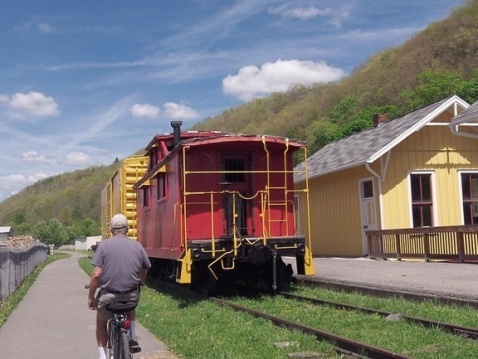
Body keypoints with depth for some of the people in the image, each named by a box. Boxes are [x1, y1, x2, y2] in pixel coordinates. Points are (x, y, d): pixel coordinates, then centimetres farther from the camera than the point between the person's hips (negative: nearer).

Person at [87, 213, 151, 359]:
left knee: (101, 322, 25)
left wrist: (90, 297, -2)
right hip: (132, 295, 2)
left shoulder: (104, 245, -7)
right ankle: (132, 339, 22)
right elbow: (144, 271, 11)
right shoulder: (137, 246, 1)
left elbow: (97, 274, -13)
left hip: (108, 295, -2)